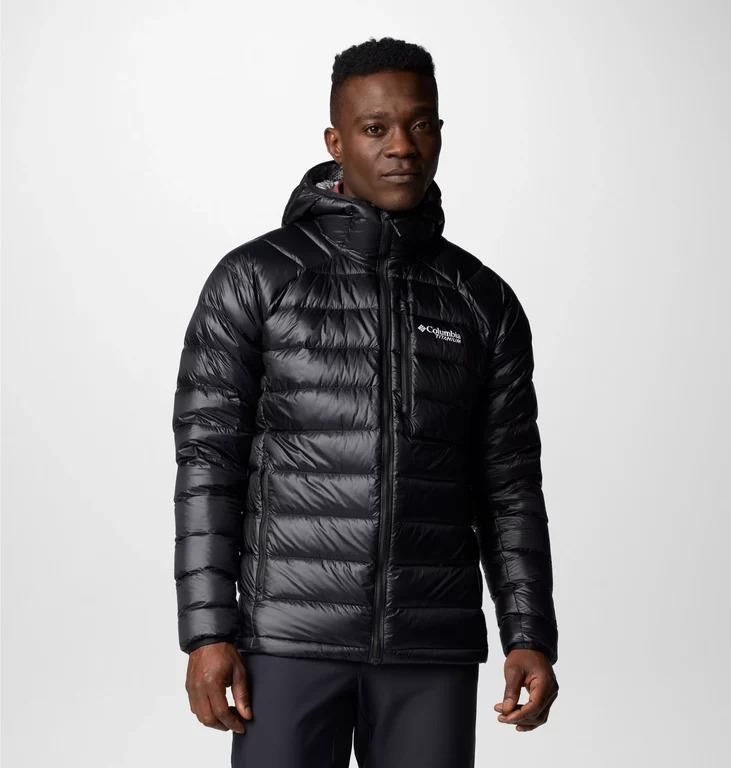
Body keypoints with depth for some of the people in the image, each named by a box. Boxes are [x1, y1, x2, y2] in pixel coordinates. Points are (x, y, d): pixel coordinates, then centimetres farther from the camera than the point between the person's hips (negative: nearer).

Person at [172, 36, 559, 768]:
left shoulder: (484, 301, 7)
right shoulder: (254, 279, -2)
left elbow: (510, 486, 8)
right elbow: (207, 462, -4)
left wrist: (531, 638, -2)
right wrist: (207, 633, -12)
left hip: (432, 645, 3)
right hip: (292, 637, -2)